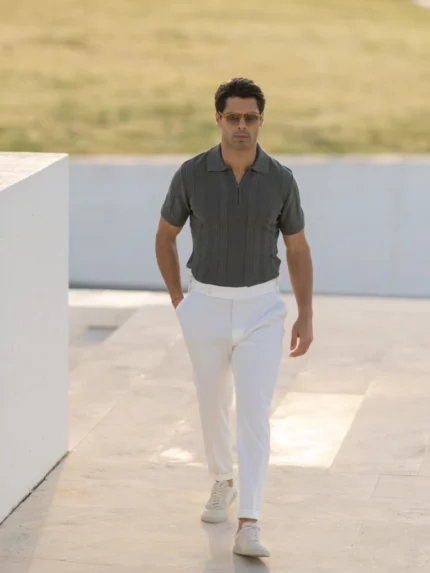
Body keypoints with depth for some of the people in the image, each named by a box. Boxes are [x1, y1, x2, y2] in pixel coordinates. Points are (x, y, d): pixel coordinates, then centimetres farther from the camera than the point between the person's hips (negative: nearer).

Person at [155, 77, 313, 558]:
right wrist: (177, 301, 3)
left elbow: (298, 249, 3)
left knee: (254, 413, -11)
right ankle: (223, 483, 48)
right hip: (207, 307, 1)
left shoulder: (280, 179, -9)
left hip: (261, 310, -1)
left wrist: (306, 316, 0)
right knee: (213, 403, 19)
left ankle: (248, 529, -12)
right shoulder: (191, 174, -11)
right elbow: (164, 235, 5)